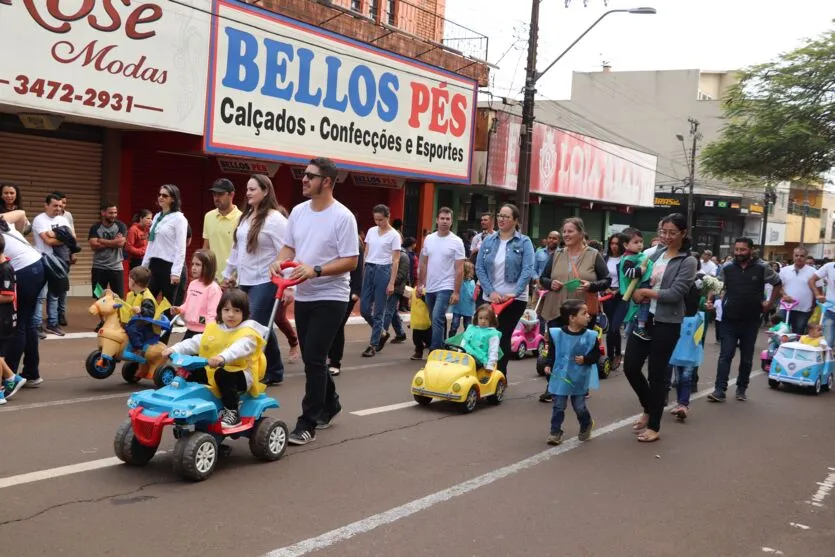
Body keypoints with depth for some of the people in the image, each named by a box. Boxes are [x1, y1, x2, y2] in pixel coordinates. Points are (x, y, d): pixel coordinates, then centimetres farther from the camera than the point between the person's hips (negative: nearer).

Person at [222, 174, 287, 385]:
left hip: (265, 282, -8)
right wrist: (228, 274, 24)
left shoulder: (275, 219, -12)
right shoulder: (245, 217, 14)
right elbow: (236, 248, 22)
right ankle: (274, 372, 20)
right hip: (245, 281, 8)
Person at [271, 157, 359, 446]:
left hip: (330, 298, -7)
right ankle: (329, 404, 38)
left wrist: (315, 271, -24)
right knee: (311, 357, 16)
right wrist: (280, 261, -6)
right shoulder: (298, 211, 8)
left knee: (313, 358, -9)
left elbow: (350, 261, -15)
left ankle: (308, 424, -1)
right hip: (303, 296, 7)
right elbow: (289, 247, 16)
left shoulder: (342, 217, -13)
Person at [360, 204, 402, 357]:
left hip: (383, 271, -5)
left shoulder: (394, 235, -5)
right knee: (364, 309, 4)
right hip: (368, 270, 6)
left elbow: (396, 260, -7)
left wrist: (392, 283, -12)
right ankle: (382, 333, 27)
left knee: (378, 311, -1)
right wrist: (361, 273, 8)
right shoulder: (371, 231, 10)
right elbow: (366, 253, 14)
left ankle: (373, 345, 7)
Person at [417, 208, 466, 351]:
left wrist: (456, 292, -12)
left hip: (445, 288, -6)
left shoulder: (456, 242, -6)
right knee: (436, 321, 13)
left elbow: (459, 269, -8)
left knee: (437, 319, -16)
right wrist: (420, 284, 11)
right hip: (429, 288, 6)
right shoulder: (429, 239, 8)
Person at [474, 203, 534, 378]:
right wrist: (491, 291, -9)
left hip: (514, 299, -3)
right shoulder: (488, 241, 6)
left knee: (504, 337, 0)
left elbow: (527, 270, -10)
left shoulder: (524, 242, -2)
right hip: (491, 298, 3)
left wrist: (514, 293, -19)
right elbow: (479, 268, 2)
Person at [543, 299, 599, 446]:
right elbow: (552, 352, 0)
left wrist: (585, 359, -20)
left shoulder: (590, 336, -10)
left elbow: (596, 354, -3)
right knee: (559, 406, 5)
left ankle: (586, 424, 38)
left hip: (579, 378, 0)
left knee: (579, 406, 10)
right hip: (560, 376, 0)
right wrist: (549, 365, -12)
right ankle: (555, 432, 17)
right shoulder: (557, 333, -11)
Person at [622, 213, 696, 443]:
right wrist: (638, 294, -4)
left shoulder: (688, 262, -8)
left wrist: (645, 292, -13)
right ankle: (649, 409, 31)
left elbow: (675, 294, -16)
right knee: (630, 366, 5)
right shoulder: (656, 253, 9)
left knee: (657, 374, 3)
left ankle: (654, 427, 17)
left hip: (667, 323, -5)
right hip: (644, 318, 5)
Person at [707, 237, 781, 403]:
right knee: (725, 355, -4)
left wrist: (770, 303, 4)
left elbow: (778, 284, 9)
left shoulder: (762, 268, -4)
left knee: (746, 358, 10)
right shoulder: (726, 268, 0)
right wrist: (710, 300, -13)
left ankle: (742, 389, 23)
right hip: (729, 320, 0)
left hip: (751, 321, 0)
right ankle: (720, 390, -5)